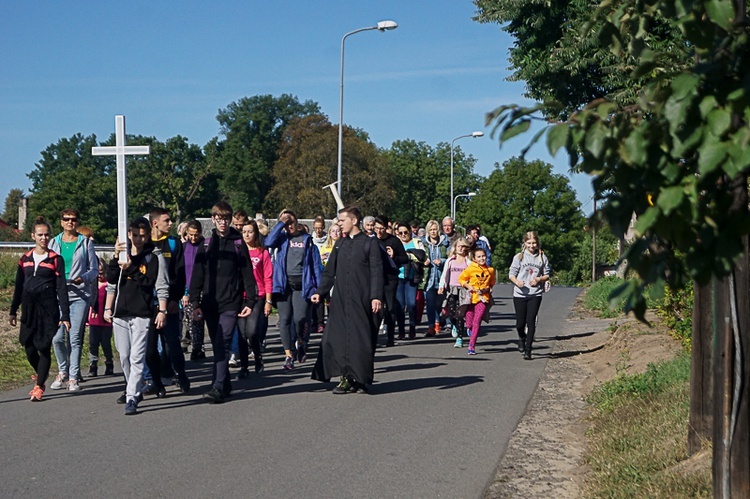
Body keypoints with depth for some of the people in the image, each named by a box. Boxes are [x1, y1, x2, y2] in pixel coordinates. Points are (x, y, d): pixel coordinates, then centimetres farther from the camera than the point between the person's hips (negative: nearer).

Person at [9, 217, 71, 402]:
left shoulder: (55, 259, -1)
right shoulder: (25, 259, 9)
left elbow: (61, 289, -3)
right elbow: (18, 287, 15)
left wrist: (65, 316, -8)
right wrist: (13, 311, 14)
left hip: (48, 309, -3)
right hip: (29, 308, 3)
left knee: (44, 347, -3)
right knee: (29, 347, 3)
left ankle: (39, 386, 10)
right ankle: (41, 374, 32)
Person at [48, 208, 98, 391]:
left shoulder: (86, 242, 8)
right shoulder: (54, 243, 13)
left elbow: (94, 270, 6)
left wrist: (83, 278, -14)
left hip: (80, 295, -1)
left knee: (75, 337, -3)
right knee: (57, 337, -5)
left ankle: (73, 377, 4)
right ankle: (63, 371, 17)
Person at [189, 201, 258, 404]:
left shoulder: (238, 243, 4)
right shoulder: (206, 244, 8)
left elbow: (247, 274, 4)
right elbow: (197, 275, 7)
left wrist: (250, 301, -3)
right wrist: (195, 303, 0)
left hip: (230, 303, -3)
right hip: (209, 304, 3)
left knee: (222, 345, -12)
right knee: (217, 345, 9)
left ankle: (218, 388, -17)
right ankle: (225, 384, 20)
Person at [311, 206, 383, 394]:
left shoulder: (369, 243, 0)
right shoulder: (340, 244, 15)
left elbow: (376, 272, -6)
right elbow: (330, 271, 18)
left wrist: (376, 296, -16)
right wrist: (320, 292, 8)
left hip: (362, 300, -4)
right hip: (340, 300, 4)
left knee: (362, 339, -2)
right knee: (339, 338, -1)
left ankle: (360, 379, 8)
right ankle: (345, 378, 5)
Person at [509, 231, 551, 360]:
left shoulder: (542, 257, 5)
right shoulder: (519, 257, 2)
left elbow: (547, 275, 11)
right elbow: (511, 274, 3)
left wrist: (538, 279, -9)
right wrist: (517, 282, -17)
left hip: (535, 294, 0)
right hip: (520, 294, 0)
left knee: (531, 321, -6)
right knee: (520, 322, 4)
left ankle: (528, 350, 0)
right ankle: (522, 338, 37)